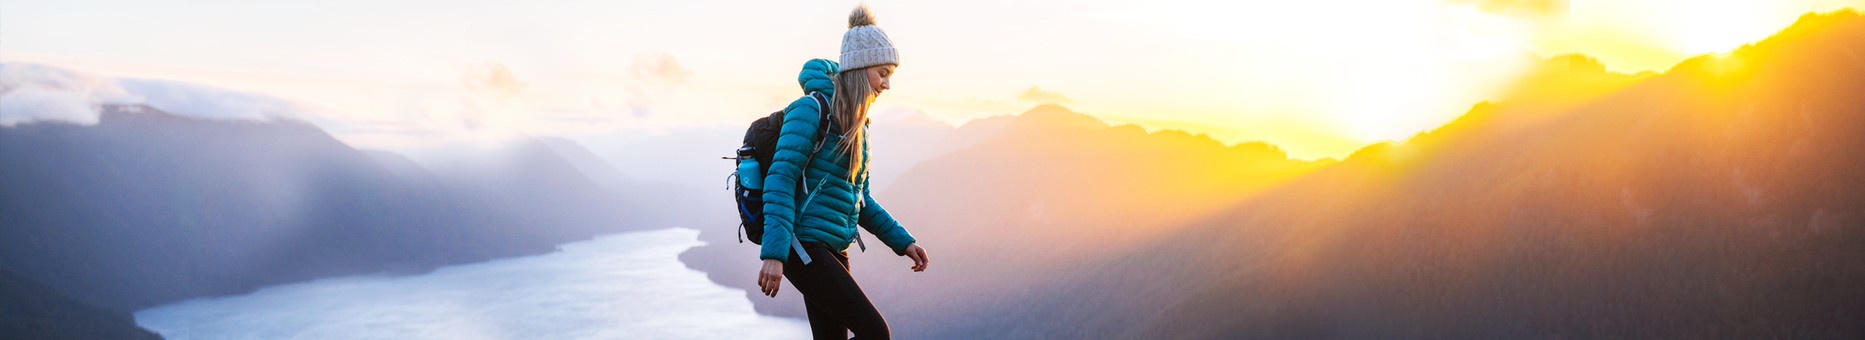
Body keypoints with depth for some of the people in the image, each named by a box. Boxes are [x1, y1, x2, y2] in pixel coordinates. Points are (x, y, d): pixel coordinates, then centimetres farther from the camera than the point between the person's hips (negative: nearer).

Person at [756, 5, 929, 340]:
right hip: (804, 246, -9)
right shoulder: (812, 109, -11)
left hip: (834, 249, 9)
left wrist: (902, 241, 14)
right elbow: (780, 180, -19)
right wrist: (774, 255, -28)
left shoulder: (856, 124, 15)